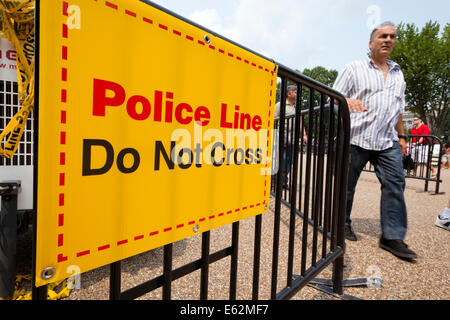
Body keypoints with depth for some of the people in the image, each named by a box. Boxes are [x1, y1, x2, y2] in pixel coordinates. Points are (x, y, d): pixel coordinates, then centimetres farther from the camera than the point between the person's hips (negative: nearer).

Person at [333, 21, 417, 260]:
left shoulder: (398, 73, 22)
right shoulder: (354, 68, 6)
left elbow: (398, 109, 26)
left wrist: (401, 135, 20)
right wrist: (348, 101, -23)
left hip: (388, 141, 5)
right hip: (356, 137, -4)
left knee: (395, 184, -5)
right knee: (347, 184, 2)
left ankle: (392, 237, 1)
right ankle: (343, 224, 20)